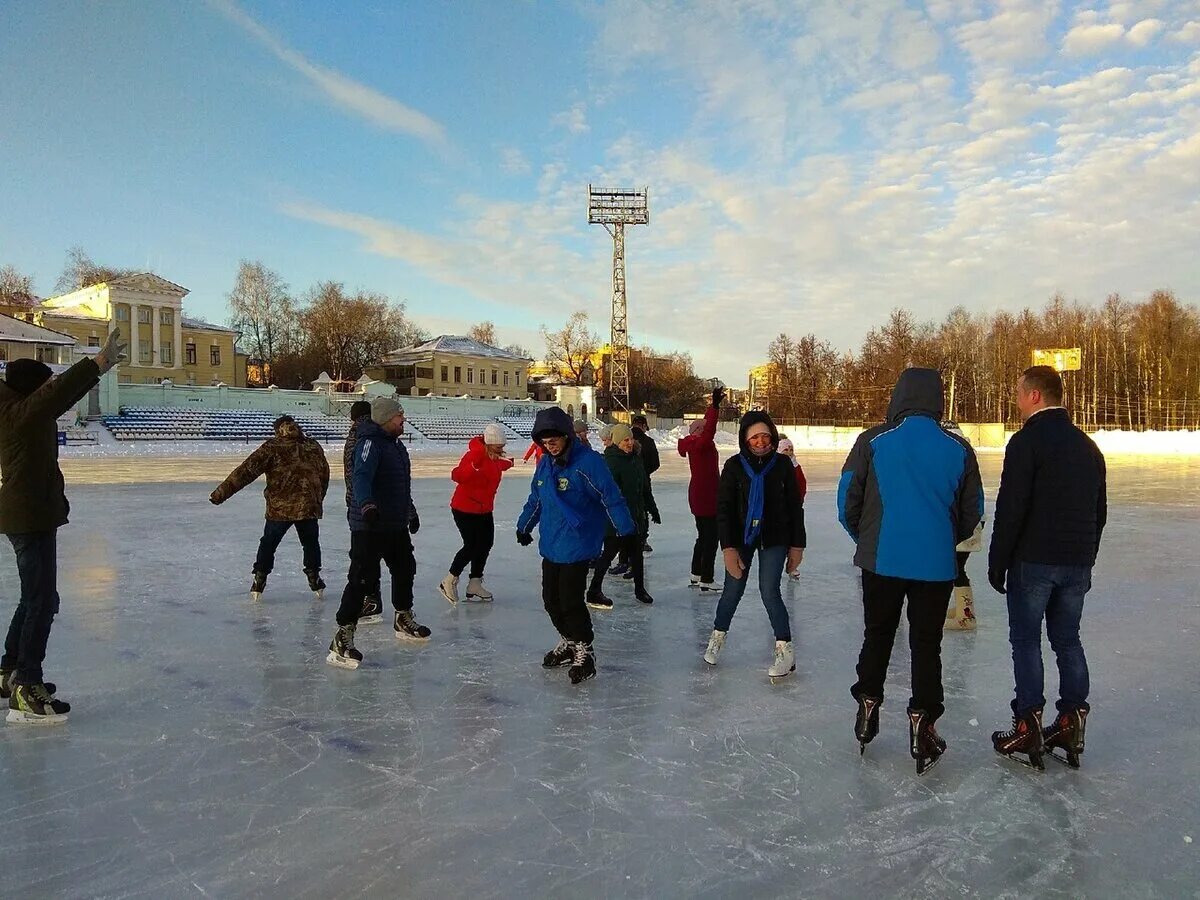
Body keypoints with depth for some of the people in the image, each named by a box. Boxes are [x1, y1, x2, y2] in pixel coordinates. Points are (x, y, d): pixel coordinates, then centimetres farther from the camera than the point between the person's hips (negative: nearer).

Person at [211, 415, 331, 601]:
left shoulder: (272, 448, -6)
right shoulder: (314, 447, 6)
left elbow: (246, 471, -10)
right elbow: (324, 476, 15)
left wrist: (222, 492, -8)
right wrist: (317, 501, 28)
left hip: (279, 508, -2)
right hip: (309, 507, 2)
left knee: (268, 544, 14)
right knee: (311, 543, 20)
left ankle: (259, 580, 17)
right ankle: (314, 578, 21)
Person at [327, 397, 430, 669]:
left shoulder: (396, 444, 15)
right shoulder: (370, 443, -17)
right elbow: (362, 476, -34)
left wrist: (411, 511, 33)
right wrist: (367, 505, -50)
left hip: (396, 525, 10)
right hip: (368, 527, -10)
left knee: (405, 569, 22)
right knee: (361, 579, -10)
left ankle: (403, 620, 41)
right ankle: (342, 640, -6)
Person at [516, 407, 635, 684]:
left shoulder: (588, 462, -16)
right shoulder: (544, 464, 8)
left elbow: (612, 498, -16)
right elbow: (535, 500, 22)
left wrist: (627, 529, -18)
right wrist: (524, 527, 31)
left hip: (577, 547, -7)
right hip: (550, 546, 7)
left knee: (570, 601, -7)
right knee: (551, 599, 12)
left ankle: (584, 653, 11)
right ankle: (568, 643, 33)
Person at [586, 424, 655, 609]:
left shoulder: (635, 459, 10)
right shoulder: (611, 461, -17)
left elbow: (644, 486, 20)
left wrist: (651, 507, 23)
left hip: (635, 515, 8)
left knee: (636, 553, 16)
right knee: (609, 552, -1)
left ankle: (640, 589, 30)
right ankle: (594, 593, 9)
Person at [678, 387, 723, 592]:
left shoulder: (695, 444, 9)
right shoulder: (701, 444, -17)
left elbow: (707, 423, 24)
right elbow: (709, 430, -37)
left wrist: (714, 405, 26)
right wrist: (715, 406, -43)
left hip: (698, 497, 10)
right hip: (707, 498, -10)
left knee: (703, 537, 19)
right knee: (710, 538, -5)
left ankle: (696, 576, 27)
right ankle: (706, 581, -3)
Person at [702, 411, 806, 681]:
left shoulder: (782, 464, -7)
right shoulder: (734, 465, -9)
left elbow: (795, 507, 0)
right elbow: (723, 508, -9)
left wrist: (797, 545, 1)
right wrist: (728, 547, -15)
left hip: (774, 539, 0)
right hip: (741, 537, 1)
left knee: (769, 591, -6)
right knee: (732, 590, 8)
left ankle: (785, 650, 8)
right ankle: (718, 636, 33)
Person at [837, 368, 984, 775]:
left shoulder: (873, 441, -8)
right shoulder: (958, 449, -2)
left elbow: (847, 501, -4)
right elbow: (972, 514, 7)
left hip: (881, 561, 0)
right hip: (936, 565, 1)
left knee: (877, 636, 18)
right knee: (926, 645, 11)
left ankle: (867, 709, 26)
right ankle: (922, 725, 13)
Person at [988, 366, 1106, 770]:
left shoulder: (1028, 441, -12)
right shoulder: (1088, 446, 12)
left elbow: (1011, 509, -16)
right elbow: (1100, 510, 18)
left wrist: (998, 562, -9)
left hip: (1034, 559, -7)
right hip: (1077, 562, 7)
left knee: (1026, 639, 2)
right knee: (1067, 638, 14)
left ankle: (1029, 726, 3)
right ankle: (1072, 721, 16)